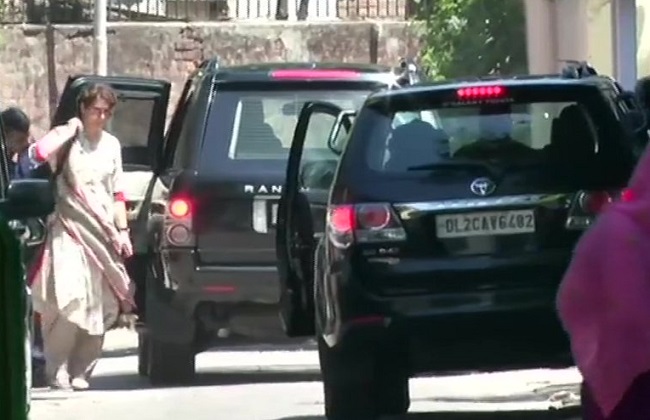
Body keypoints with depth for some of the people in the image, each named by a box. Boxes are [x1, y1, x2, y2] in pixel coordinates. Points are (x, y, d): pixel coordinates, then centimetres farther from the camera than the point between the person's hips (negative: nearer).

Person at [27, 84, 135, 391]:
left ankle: (80, 371, 11)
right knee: (68, 298, -17)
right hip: (70, 229, -5)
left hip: (102, 232, 5)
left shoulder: (111, 145, 14)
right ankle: (58, 371, -8)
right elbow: (38, 153, -26)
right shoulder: (67, 140, -3)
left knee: (100, 304, 1)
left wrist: (123, 232, 10)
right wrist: (69, 131, -16)